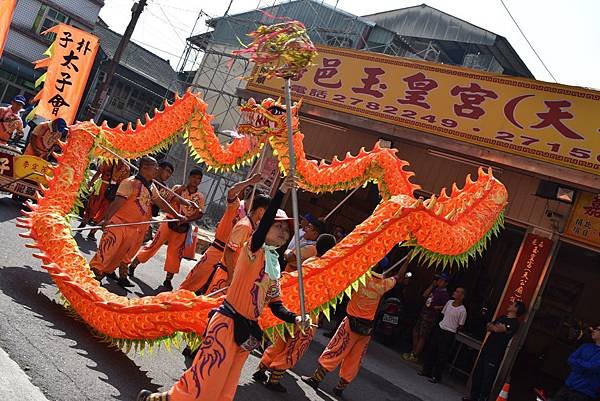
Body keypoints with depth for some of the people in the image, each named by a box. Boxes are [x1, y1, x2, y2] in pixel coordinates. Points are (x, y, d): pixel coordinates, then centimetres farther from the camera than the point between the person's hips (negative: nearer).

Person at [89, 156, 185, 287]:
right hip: (119, 224, -7)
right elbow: (117, 202, -24)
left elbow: (161, 202, 21)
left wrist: (176, 215, 23)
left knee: (124, 256, 17)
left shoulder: (151, 187, 10)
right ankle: (94, 273, 6)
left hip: (136, 229, 8)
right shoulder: (130, 183, -16)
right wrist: (106, 219, -35)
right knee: (107, 252, -6)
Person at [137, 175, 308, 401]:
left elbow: (275, 305, 13)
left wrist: (295, 319, -4)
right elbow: (263, 225, -28)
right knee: (204, 379, -5)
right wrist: (281, 193, -36)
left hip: (247, 330, 8)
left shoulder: (276, 267, 13)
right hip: (227, 323, -8)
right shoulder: (253, 250, -8)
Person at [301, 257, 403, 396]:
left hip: (352, 322, -3)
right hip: (367, 327, 3)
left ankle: (316, 378, 9)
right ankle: (341, 386, 18)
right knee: (354, 359, 11)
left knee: (333, 352, 4)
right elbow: (397, 277, 19)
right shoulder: (383, 285, -2)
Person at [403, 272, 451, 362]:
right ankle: (413, 352, 26)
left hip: (430, 318, -9)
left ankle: (415, 356, 5)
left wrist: (436, 308, -14)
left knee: (422, 337, -2)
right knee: (415, 332, 14)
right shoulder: (435, 289, 12)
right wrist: (432, 285, 6)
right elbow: (425, 295, 11)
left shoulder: (444, 294, -12)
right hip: (423, 314, 9)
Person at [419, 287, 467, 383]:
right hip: (440, 328, 6)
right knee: (431, 350, 11)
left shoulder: (462, 310, -15)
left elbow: (460, 326, -7)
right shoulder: (449, 302, 3)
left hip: (449, 334, -6)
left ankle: (436, 376, 11)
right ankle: (427, 370, 25)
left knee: (442, 355, 0)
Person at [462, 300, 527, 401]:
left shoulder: (514, 323, -10)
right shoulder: (502, 317, 16)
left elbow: (497, 329, -21)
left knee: (487, 378, -3)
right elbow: (488, 327, 14)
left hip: (495, 354, -8)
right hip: (486, 349, 8)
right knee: (476, 374, 12)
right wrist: (494, 327, -6)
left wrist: (492, 326, -1)